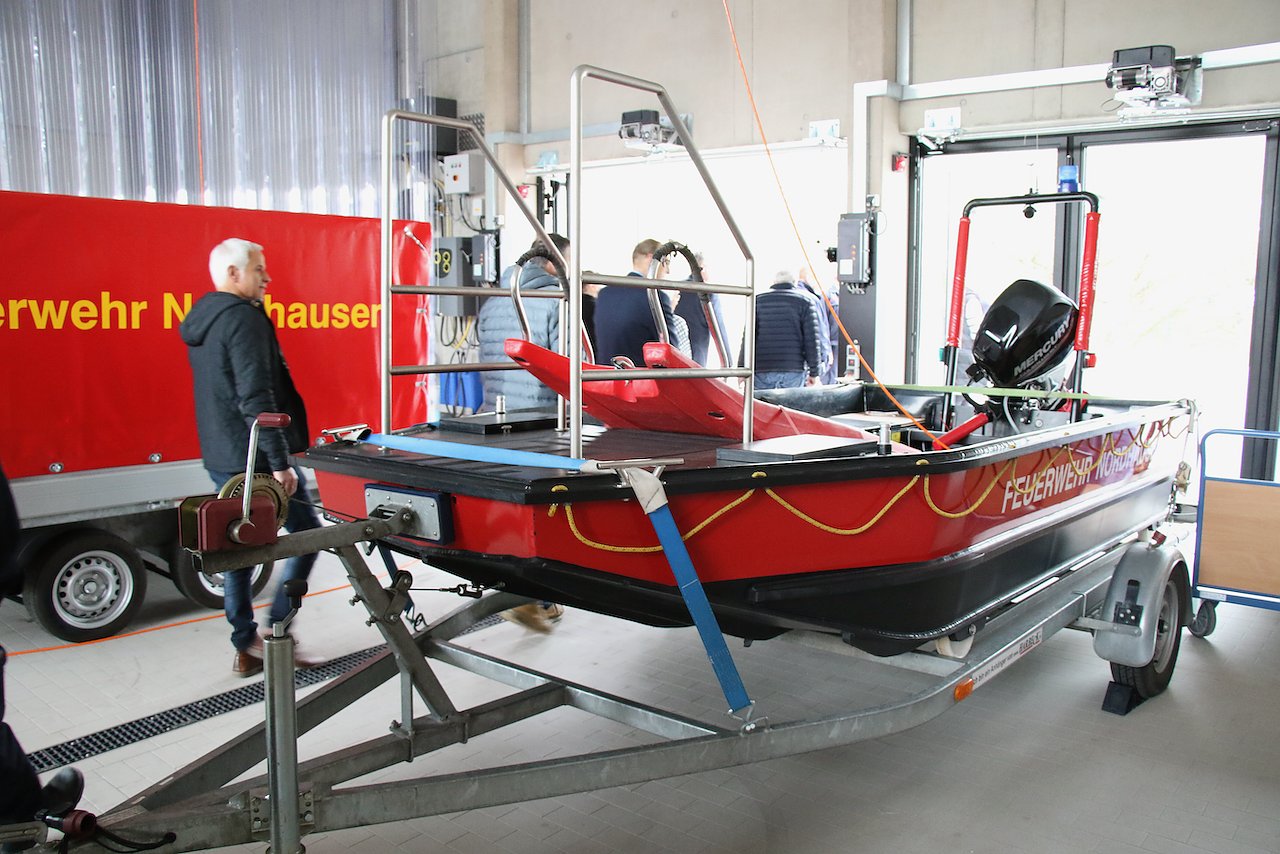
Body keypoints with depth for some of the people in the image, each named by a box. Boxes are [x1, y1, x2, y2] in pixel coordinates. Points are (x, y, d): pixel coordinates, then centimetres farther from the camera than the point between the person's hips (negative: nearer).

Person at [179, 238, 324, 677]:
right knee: (307, 531, 2)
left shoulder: (200, 321, 16)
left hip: (221, 459, 10)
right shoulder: (243, 318, -15)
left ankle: (246, 648, 21)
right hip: (255, 457, -10)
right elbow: (256, 397, -23)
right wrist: (280, 462, -23)